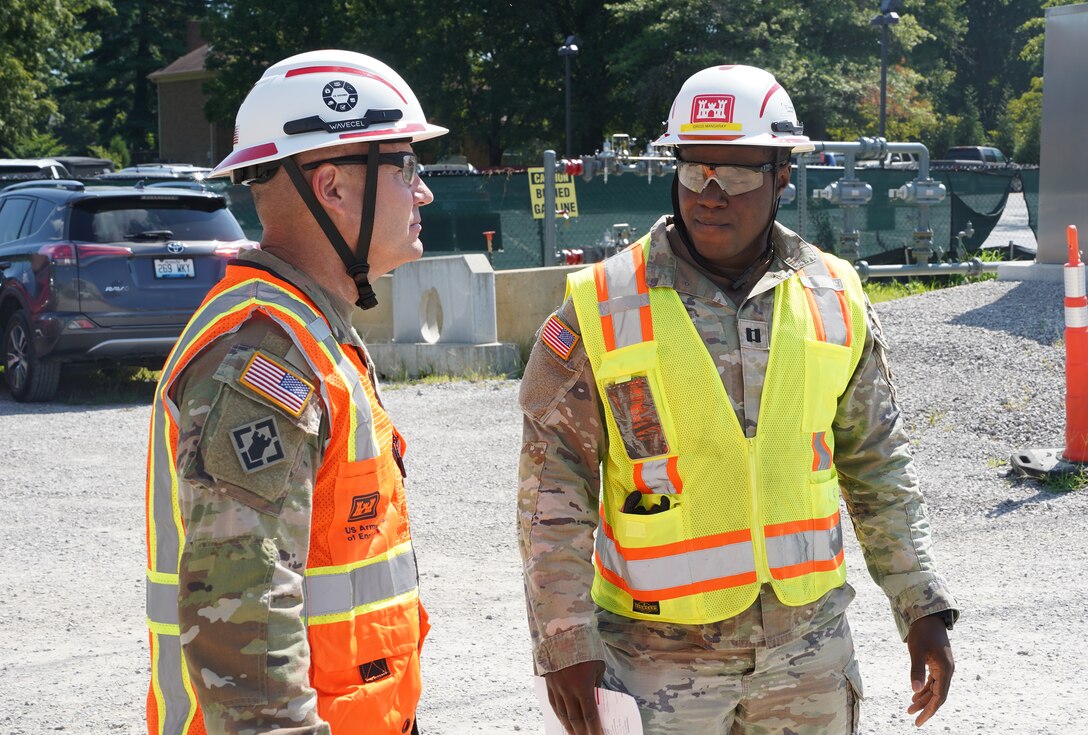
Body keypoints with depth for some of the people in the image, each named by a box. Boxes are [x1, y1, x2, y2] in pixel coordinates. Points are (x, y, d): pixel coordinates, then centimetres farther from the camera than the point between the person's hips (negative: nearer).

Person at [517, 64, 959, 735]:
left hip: (809, 645, 3)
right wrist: (565, 644, -10)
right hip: (662, 657, -3)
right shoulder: (604, 308, -8)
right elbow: (554, 488, -6)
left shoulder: (835, 300, 2)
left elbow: (879, 465, 11)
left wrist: (923, 607, 7)